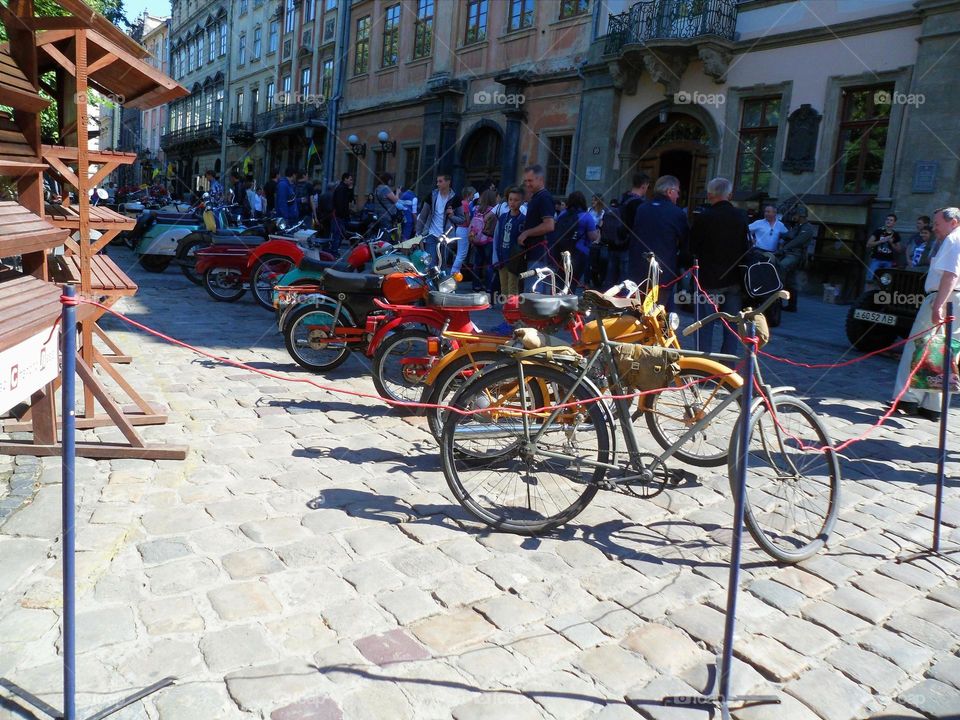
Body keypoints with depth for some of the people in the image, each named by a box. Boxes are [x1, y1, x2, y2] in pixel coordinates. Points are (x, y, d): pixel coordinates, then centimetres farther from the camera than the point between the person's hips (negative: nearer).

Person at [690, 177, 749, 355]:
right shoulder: (741, 217, -2)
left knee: (705, 325, 6)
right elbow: (747, 247, 5)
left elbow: (692, 248, -4)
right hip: (735, 279, 3)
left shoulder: (703, 218, -12)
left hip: (709, 279, -3)